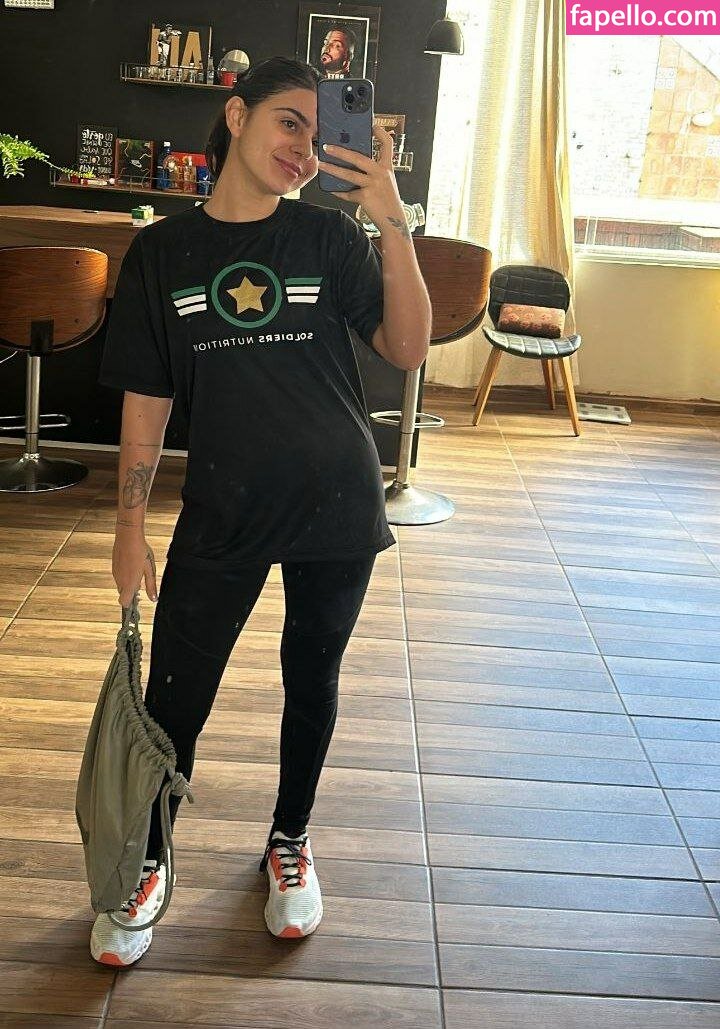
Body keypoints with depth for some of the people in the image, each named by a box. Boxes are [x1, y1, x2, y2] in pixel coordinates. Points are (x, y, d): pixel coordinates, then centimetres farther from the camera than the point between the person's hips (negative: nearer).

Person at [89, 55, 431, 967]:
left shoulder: (329, 237, -1)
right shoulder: (160, 253, 1)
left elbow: (407, 350, -11)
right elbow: (146, 399, 3)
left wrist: (394, 224, -21)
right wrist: (129, 528, 2)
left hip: (335, 507, 1)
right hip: (220, 512, 0)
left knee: (311, 679, 14)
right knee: (174, 695, 3)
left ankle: (290, 840, 39)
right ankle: (147, 863, 29)